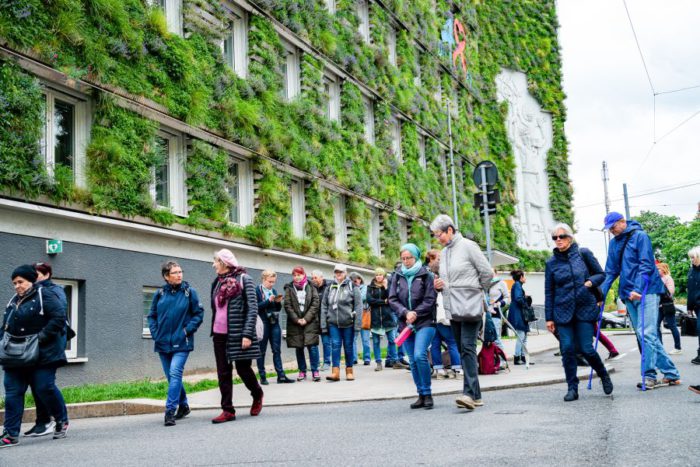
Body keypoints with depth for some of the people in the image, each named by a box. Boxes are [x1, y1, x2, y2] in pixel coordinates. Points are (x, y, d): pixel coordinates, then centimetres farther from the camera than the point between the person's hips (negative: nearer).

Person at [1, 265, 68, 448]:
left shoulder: (44, 296, -6)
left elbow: (59, 317, -16)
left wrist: (42, 337, -19)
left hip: (42, 355, -7)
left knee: (45, 388, -6)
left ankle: (61, 421, 17)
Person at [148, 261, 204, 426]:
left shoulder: (189, 292, -4)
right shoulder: (160, 293, 3)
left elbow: (198, 313, 0)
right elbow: (152, 316, 12)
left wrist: (187, 330, -9)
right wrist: (155, 334, 0)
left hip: (181, 342, -4)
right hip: (163, 342, 4)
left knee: (175, 373, -17)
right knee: (172, 376, 12)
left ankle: (170, 411, -16)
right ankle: (183, 406, 31)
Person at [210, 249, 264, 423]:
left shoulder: (243, 279, -5)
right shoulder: (217, 282, 12)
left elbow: (252, 308, -11)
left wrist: (247, 334, -18)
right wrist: (213, 330, 13)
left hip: (238, 334, -6)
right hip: (219, 334, 6)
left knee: (243, 369, 3)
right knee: (223, 373, 5)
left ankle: (257, 395, 30)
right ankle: (227, 410, 11)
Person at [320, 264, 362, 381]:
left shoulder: (352, 287, -1)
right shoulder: (330, 287, 10)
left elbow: (358, 305, -6)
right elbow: (324, 306, 9)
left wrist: (357, 324, -12)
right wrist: (323, 324, 3)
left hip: (348, 323, -2)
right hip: (333, 323, 2)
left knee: (348, 346, 7)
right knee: (335, 345, -4)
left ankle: (349, 371, 17)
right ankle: (335, 372, -5)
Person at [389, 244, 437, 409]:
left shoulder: (426, 275, -1)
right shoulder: (397, 276, 9)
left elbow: (430, 300, -5)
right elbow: (392, 299, 3)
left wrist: (415, 313, -14)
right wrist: (405, 313, -11)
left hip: (425, 323, -4)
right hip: (405, 324, 4)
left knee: (420, 355, -19)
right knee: (413, 361, 5)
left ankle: (427, 394, -7)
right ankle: (421, 395, 15)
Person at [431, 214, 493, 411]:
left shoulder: (467, 246, -6)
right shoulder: (444, 253, 15)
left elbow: (487, 272, -5)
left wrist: (477, 291, 5)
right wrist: (440, 285, 3)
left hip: (470, 306, -8)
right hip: (453, 308, 8)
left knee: (468, 348, -16)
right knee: (463, 351, 8)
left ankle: (469, 393, -20)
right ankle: (476, 395, 13)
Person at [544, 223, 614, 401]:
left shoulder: (583, 253, 0)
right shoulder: (551, 263, 3)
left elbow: (601, 274, 8)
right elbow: (549, 292, 6)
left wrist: (590, 282, -13)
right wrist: (549, 318, 4)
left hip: (585, 309, -1)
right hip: (563, 312, 2)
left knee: (586, 349, -4)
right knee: (567, 349, -4)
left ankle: (603, 375, 25)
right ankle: (572, 388, 7)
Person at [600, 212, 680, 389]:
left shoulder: (640, 236, -7)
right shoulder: (614, 243, 13)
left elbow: (646, 265, -15)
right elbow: (610, 271, 14)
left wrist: (638, 289, -24)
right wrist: (601, 293, 4)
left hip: (646, 292, -7)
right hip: (629, 295, 7)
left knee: (646, 333, -13)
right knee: (643, 335, 7)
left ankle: (649, 375, -9)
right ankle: (671, 373, 14)